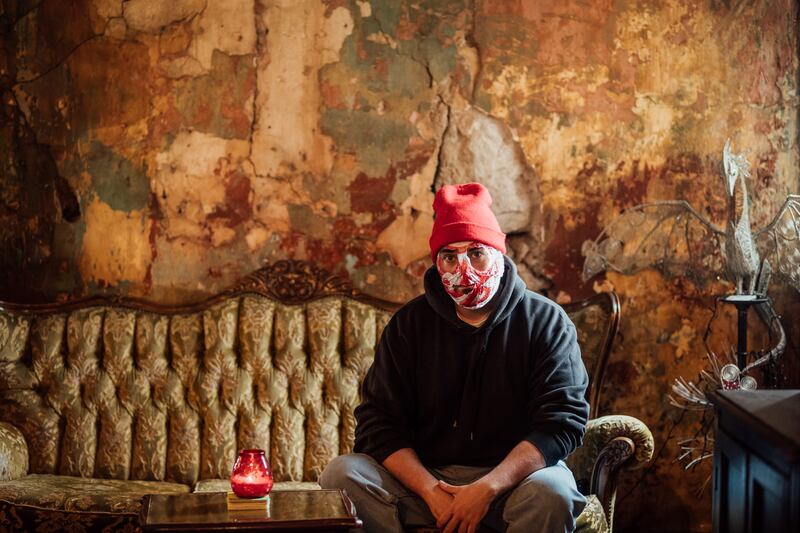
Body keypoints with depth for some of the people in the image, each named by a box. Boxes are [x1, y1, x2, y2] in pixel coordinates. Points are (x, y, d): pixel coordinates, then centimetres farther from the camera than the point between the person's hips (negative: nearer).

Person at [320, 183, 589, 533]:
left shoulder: (546, 322, -1)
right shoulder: (408, 325, 5)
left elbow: (562, 421, -11)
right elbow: (379, 422, -1)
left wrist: (487, 488, -23)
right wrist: (430, 491, -18)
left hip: (512, 476, -2)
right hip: (423, 475, 3)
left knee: (551, 492, -35)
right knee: (341, 475, -22)